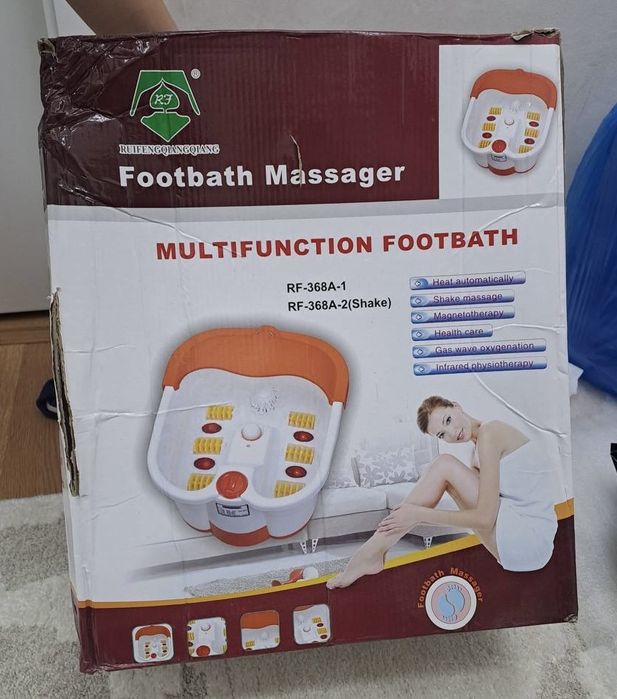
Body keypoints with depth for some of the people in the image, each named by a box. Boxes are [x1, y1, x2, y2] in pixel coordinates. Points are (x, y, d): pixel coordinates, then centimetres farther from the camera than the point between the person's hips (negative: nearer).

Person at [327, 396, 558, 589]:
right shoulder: (481, 445, 15)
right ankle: (374, 550, 2)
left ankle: (373, 553, -10)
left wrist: (420, 514, -14)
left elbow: (484, 518, -19)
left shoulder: (489, 433, -14)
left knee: (445, 466, -12)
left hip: (528, 539, -9)